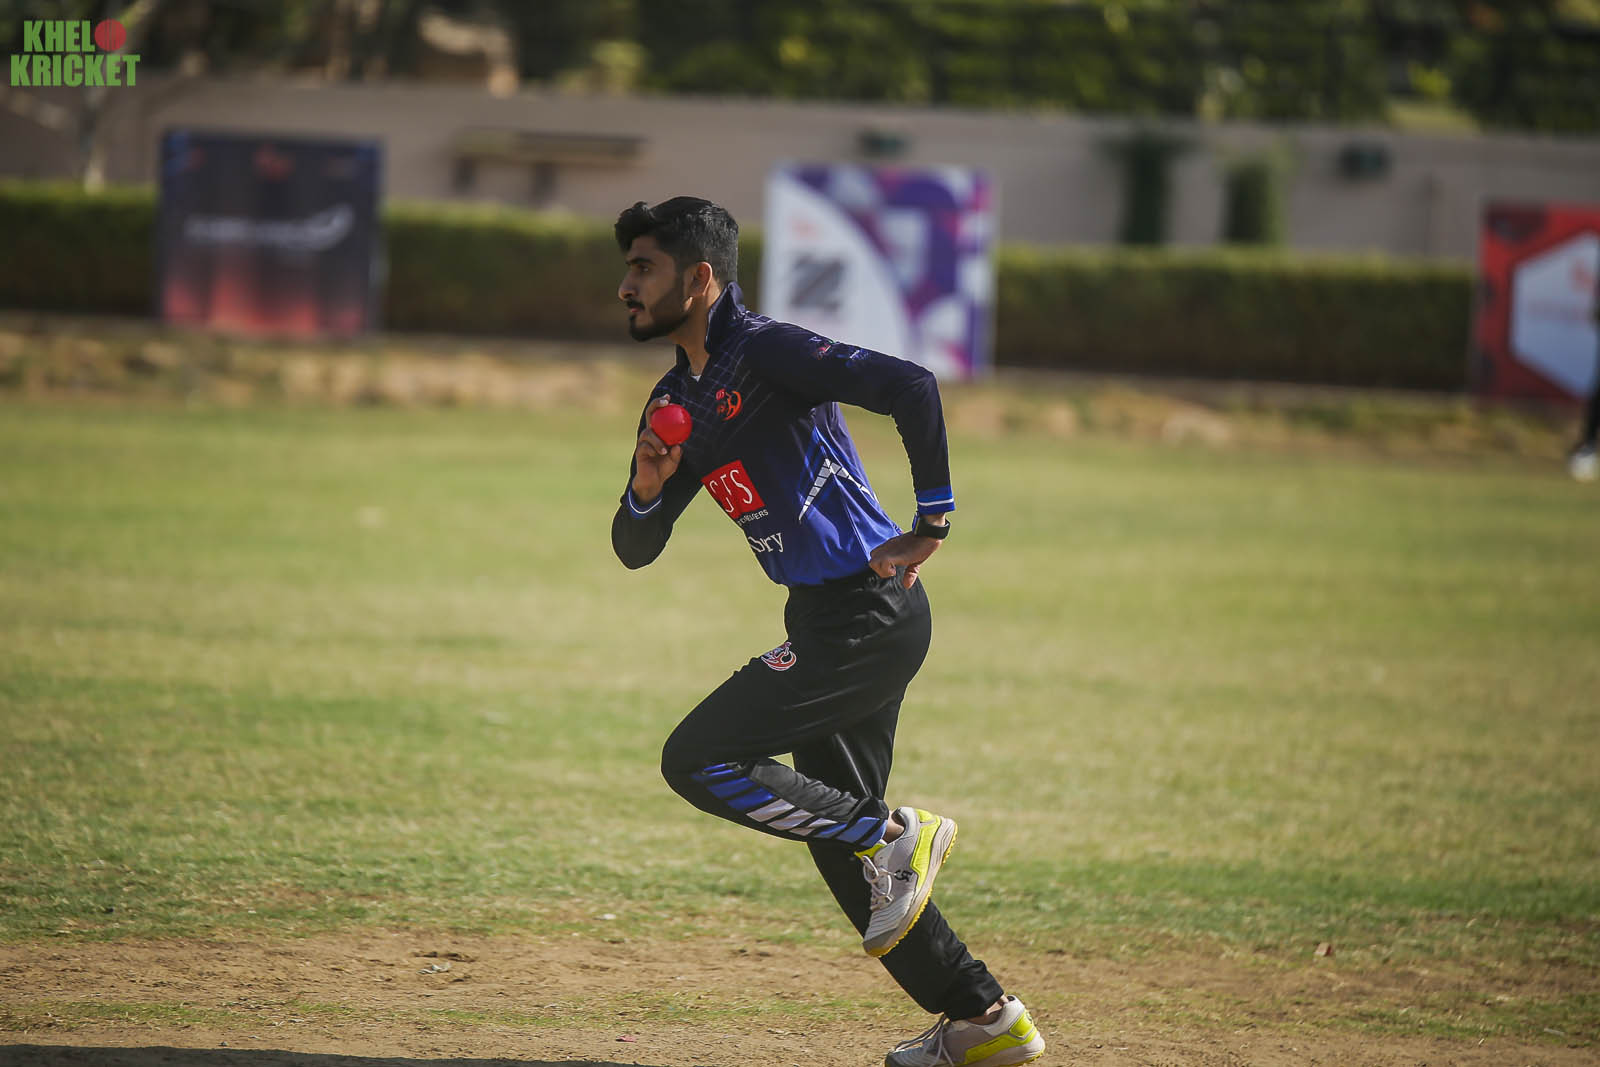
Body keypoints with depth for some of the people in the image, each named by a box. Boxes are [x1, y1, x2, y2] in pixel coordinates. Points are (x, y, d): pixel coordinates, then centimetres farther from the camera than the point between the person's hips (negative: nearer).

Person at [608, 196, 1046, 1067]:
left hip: (869, 613, -10)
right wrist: (646, 490, -7)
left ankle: (896, 837, -3)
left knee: (698, 760, -13)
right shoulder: (676, 401, 14)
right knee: (840, 840, 12)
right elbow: (635, 549, 15)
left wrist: (931, 526, -19)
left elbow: (910, 388, -24)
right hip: (828, 622, 10)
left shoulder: (766, 352, -14)